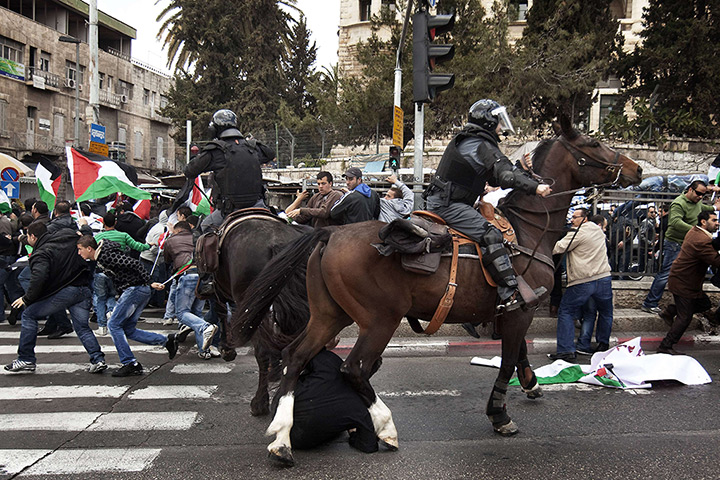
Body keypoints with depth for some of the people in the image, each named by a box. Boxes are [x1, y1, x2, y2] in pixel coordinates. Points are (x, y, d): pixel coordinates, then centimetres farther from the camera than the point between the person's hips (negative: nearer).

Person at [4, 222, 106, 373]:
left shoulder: (40, 254, -7)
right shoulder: (70, 236, 11)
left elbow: (38, 278, -21)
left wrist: (27, 299, -11)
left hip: (64, 292, -6)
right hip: (84, 290, 6)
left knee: (29, 315, 8)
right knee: (82, 326, 13)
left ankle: (26, 359, 10)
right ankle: (98, 359, -3)